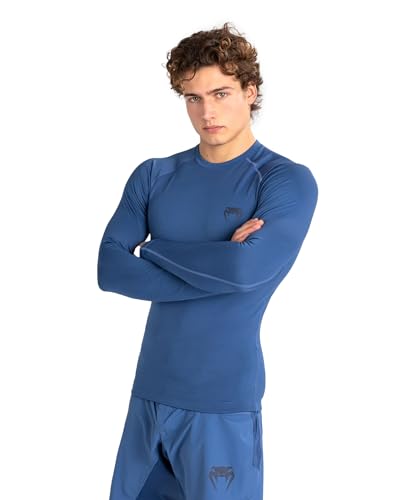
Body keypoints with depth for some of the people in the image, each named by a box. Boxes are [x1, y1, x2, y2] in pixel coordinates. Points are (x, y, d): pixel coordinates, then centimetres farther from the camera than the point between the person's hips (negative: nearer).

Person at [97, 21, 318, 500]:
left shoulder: (289, 181, -7)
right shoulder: (154, 176, 5)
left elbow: (247, 269, -22)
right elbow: (110, 270, -5)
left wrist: (153, 251, -8)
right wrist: (217, 267, -15)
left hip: (224, 402, -4)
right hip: (149, 392, 4)